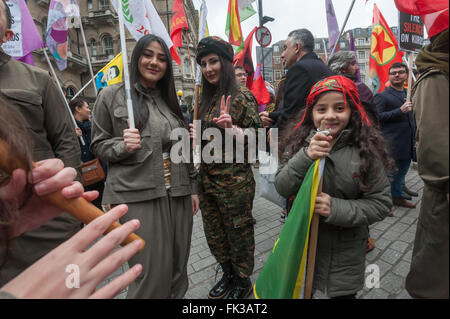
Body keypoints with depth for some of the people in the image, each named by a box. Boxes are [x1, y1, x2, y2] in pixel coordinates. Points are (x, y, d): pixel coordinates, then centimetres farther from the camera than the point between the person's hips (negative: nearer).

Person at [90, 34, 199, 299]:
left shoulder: (170, 98, 13)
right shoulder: (112, 95, 2)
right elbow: (98, 145, 4)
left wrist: (193, 187, 11)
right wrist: (123, 146, -17)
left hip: (177, 193, 5)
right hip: (138, 195, -4)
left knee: (178, 264, 14)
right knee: (152, 270, 1)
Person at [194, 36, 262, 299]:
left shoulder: (242, 97, -9)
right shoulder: (206, 100, 10)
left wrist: (232, 129, -25)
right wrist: (196, 134, 2)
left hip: (235, 181, -7)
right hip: (207, 178, 7)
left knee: (238, 231, 10)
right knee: (214, 232, 18)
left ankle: (243, 282, 35)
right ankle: (228, 274, 43)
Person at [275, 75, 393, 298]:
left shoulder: (366, 150, -14)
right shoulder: (300, 142, -10)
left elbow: (381, 203, -11)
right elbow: (282, 188, -15)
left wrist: (337, 209, -26)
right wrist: (306, 157, -30)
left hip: (345, 253, -1)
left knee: (343, 293, 21)